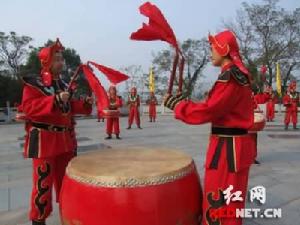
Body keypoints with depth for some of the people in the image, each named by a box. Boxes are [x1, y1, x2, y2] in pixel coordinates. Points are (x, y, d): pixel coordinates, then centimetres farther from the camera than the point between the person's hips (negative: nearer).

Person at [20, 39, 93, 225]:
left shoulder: (64, 84, 11)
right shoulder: (33, 83, -10)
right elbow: (29, 108, -22)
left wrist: (85, 104, 2)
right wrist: (55, 100, -29)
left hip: (66, 138, 7)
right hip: (44, 139, -7)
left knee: (66, 179, 18)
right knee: (44, 181, 0)